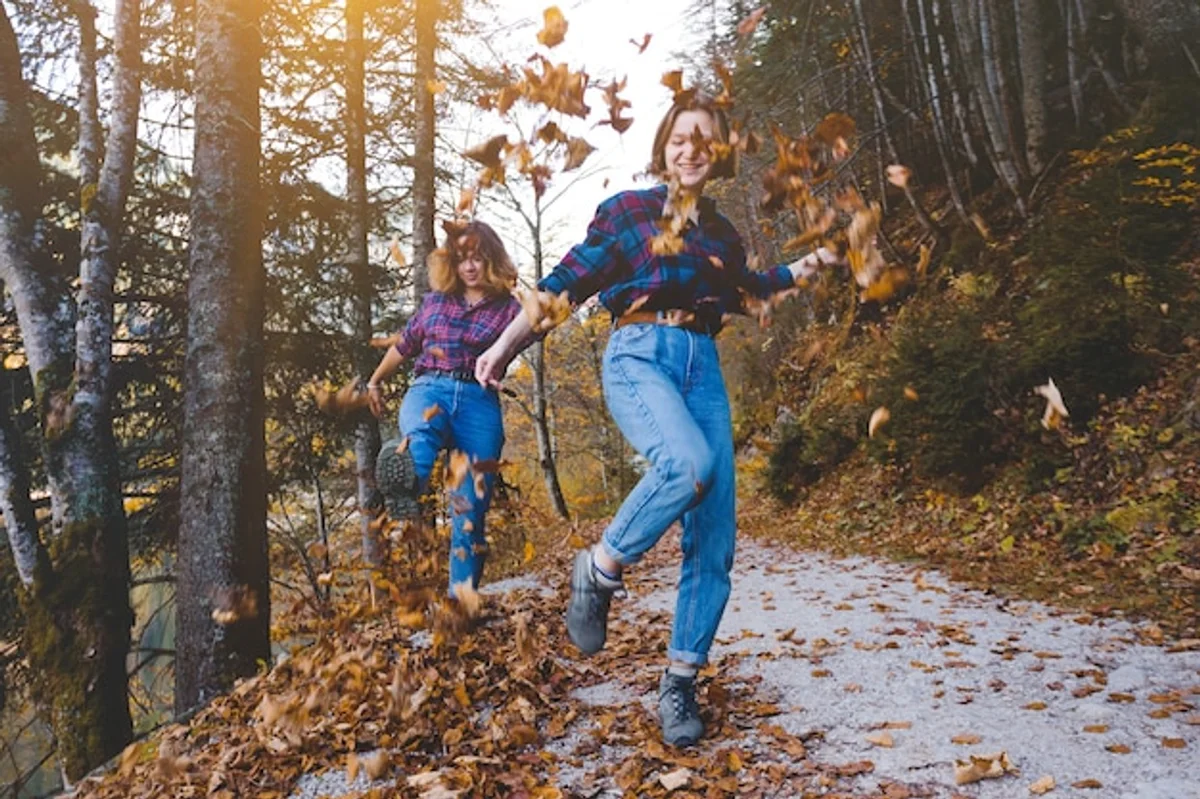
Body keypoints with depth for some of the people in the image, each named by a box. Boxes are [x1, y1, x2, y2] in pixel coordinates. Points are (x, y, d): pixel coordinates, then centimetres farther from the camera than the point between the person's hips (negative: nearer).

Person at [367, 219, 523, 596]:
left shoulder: (508, 309, 11)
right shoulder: (435, 302, 19)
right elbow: (404, 346, 33)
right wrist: (375, 382, 43)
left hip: (479, 400, -1)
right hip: (430, 388, 1)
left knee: (471, 511, -5)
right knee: (420, 433, -39)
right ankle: (403, 484, -71)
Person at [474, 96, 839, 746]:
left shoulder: (722, 234, 20)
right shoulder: (628, 210, 7)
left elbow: (746, 290, 39)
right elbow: (567, 283, 5)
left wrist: (801, 268, 30)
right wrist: (505, 345, 0)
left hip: (703, 367, 5)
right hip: (639, 356, -5)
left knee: (714, 540, -5)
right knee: (688, 463, -37)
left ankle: (679, 685, 8)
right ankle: (599, 571, -12)